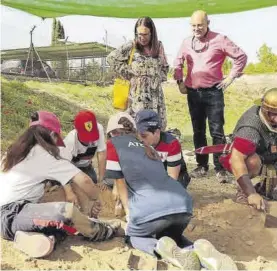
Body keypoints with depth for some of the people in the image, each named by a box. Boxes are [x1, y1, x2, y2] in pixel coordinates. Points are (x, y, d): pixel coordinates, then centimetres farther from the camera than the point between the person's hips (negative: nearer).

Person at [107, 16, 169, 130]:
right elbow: (111, 58, -3)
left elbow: (165, 66, 22)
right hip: (138, 93, -4)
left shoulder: (159, 46, 9)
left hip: (155, 93, 4)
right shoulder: (131, 46, -3)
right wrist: (128, 73, -5)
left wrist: (160, 77, 4)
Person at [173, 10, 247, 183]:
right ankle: (202, 166, 21)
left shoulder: (219, 40, -6)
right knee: (198, 131, 10)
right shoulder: (187, 43, 8)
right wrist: (179, 81, 11)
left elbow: (241, 57, -2)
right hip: (193, 93, 5)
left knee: (217, 131, -4)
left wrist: (231, 78, -5)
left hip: (213, 92, -4)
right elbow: (178, 63, 21)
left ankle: (221, 169, 5)